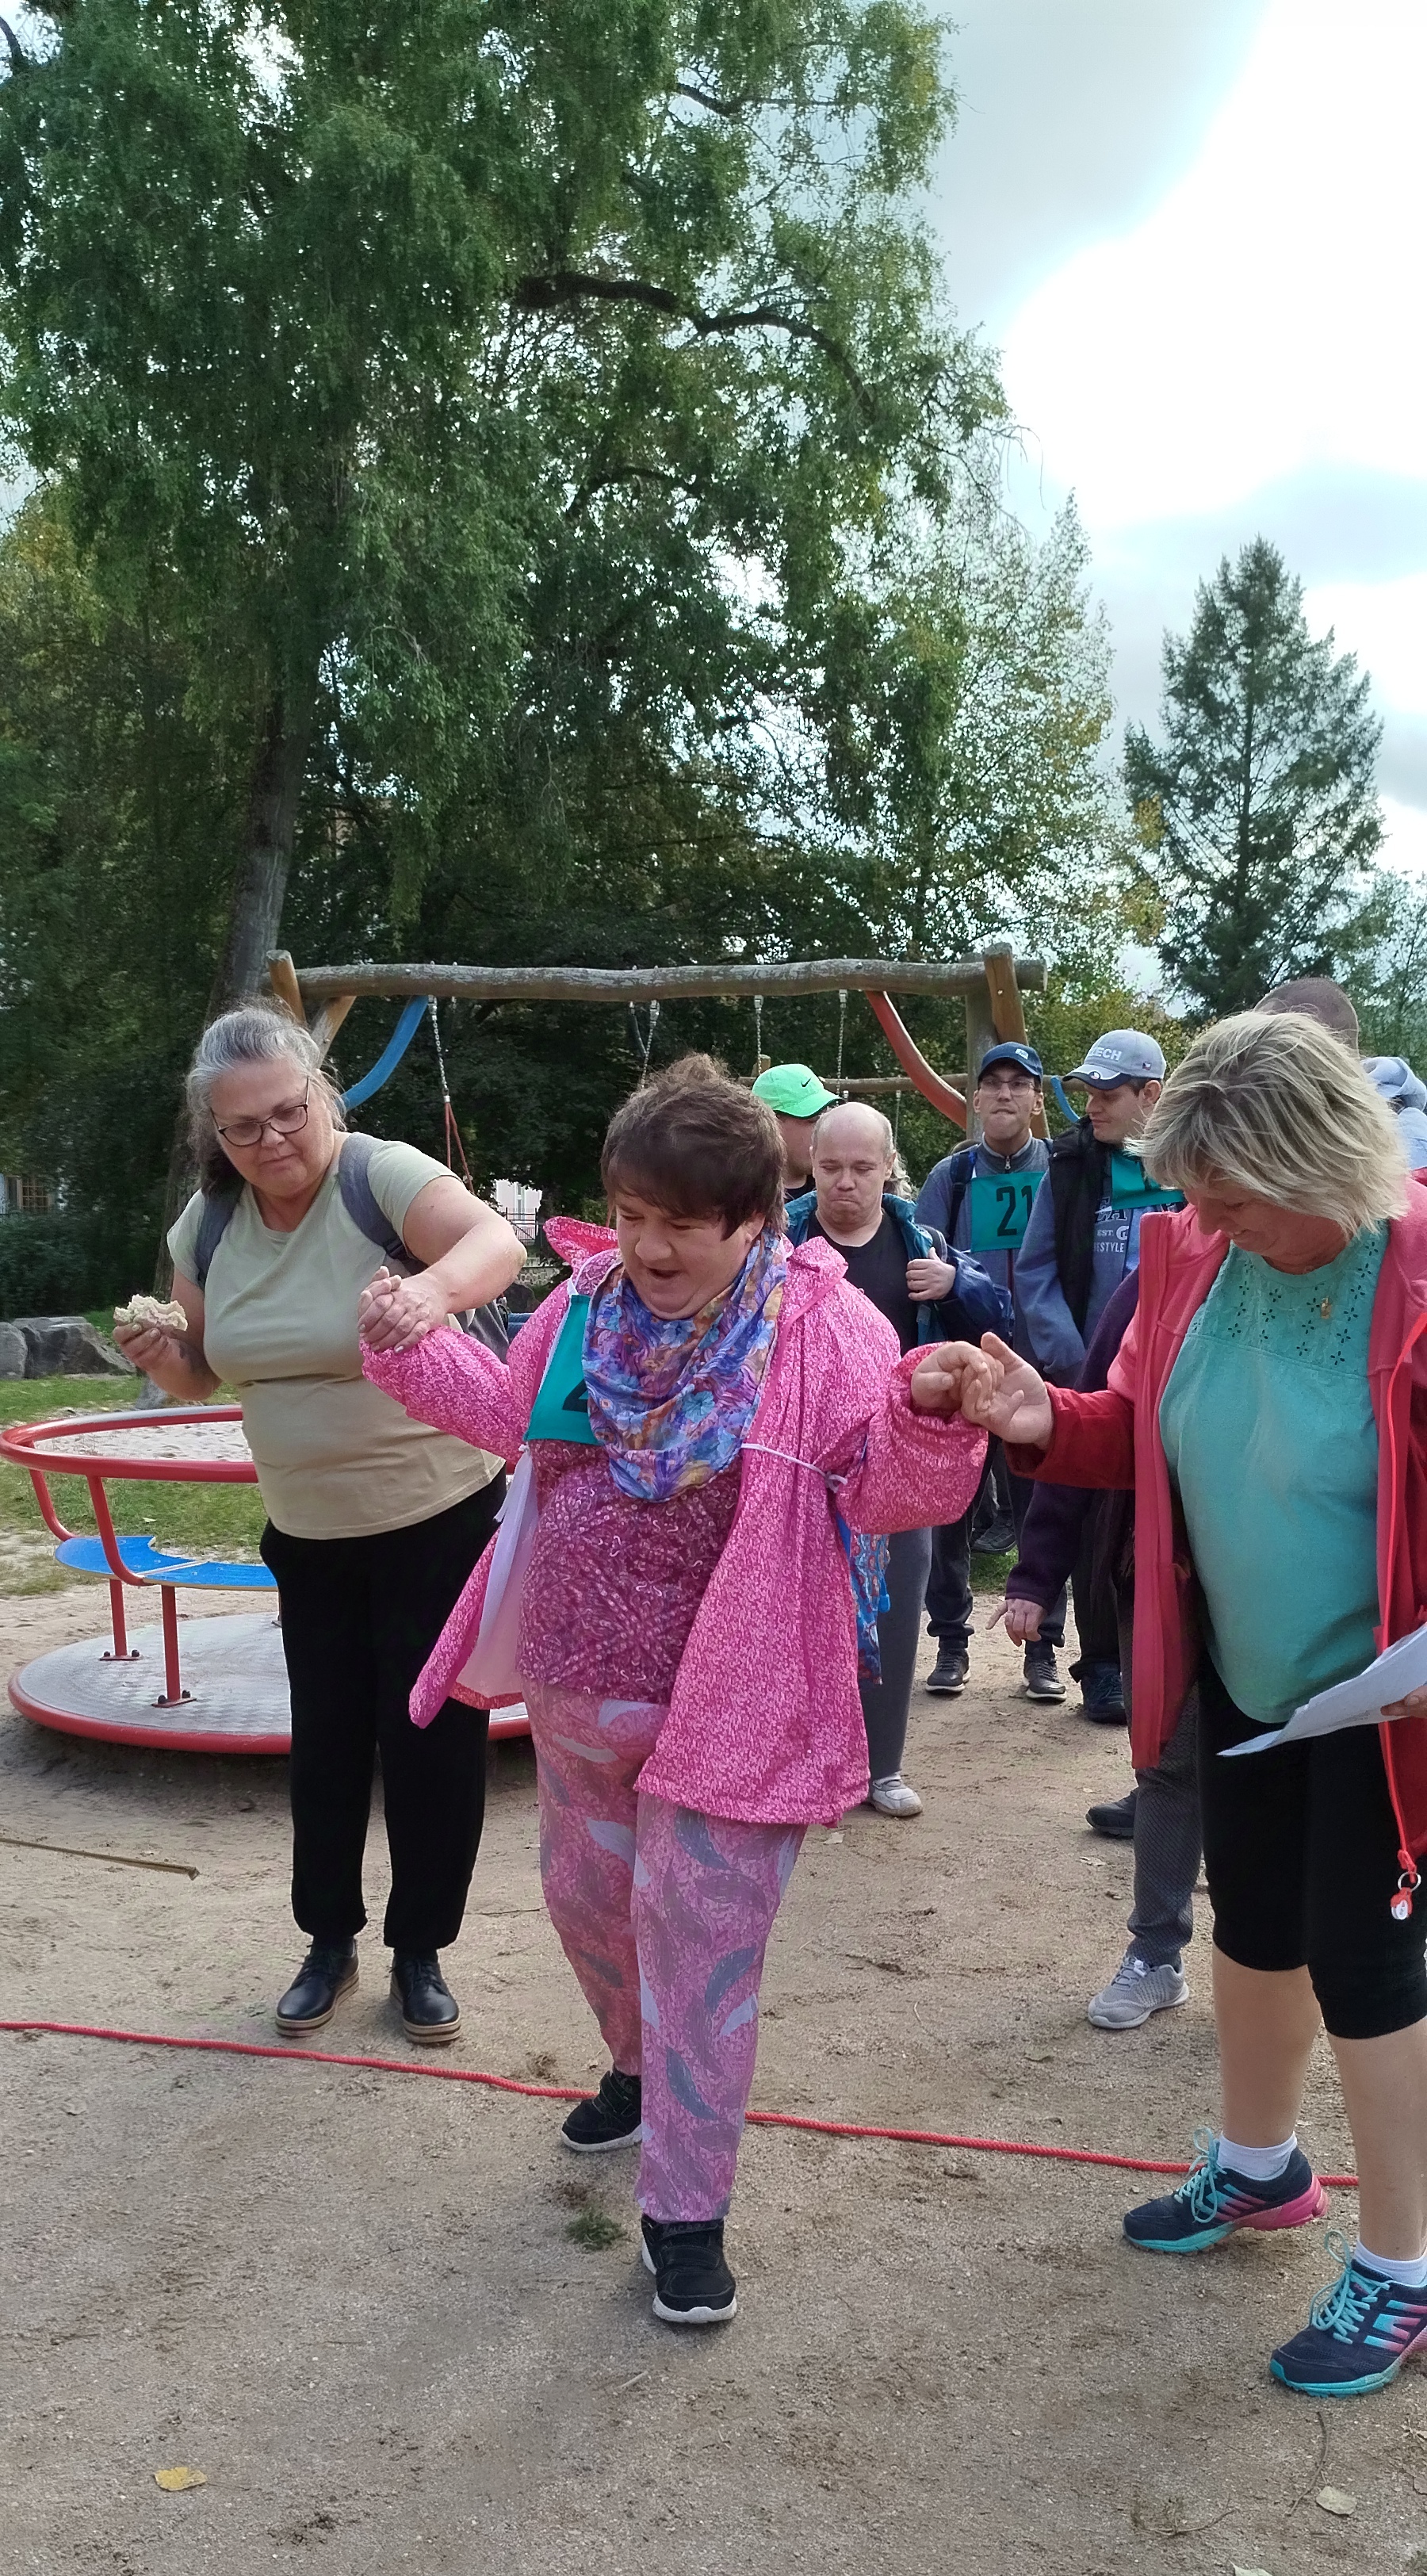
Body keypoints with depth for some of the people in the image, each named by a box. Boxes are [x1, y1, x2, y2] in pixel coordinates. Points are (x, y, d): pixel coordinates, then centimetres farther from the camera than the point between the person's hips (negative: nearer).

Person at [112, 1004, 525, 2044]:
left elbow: (497, 1240, -40)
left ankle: (421, 1951, 24)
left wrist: (436, 1288, -62)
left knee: (432, 1732, 6)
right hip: (308, 1529, 5)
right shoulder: (209, 1221, -3)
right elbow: (202, 1376, 9)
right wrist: (162, 1356, -15)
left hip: (438, 1516, -5)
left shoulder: (381, 1175, -21)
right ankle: (330, 1940, 33)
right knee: (326, 1734, 15)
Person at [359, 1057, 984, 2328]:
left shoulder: (824, 1328, -16)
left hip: (728, 1704, -6)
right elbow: (516, 1415, 15)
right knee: (589, 1896, 24)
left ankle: (686, 2209, 18)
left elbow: (883, 1486, -19)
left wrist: (931, 1417, -38)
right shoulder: (586, 1304, 0)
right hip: (577, 1686, 6)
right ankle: (641, 2070, 53)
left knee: (699, 1946, 1)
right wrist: (416, 1350, 4)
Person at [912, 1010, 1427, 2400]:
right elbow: (1149, 1436, 4)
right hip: (1241, 1678, 6)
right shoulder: (1195, 1255, -7)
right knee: (1254, 1925, 22)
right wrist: (1045, 1421, -15)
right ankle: (1257, 2165, 47)